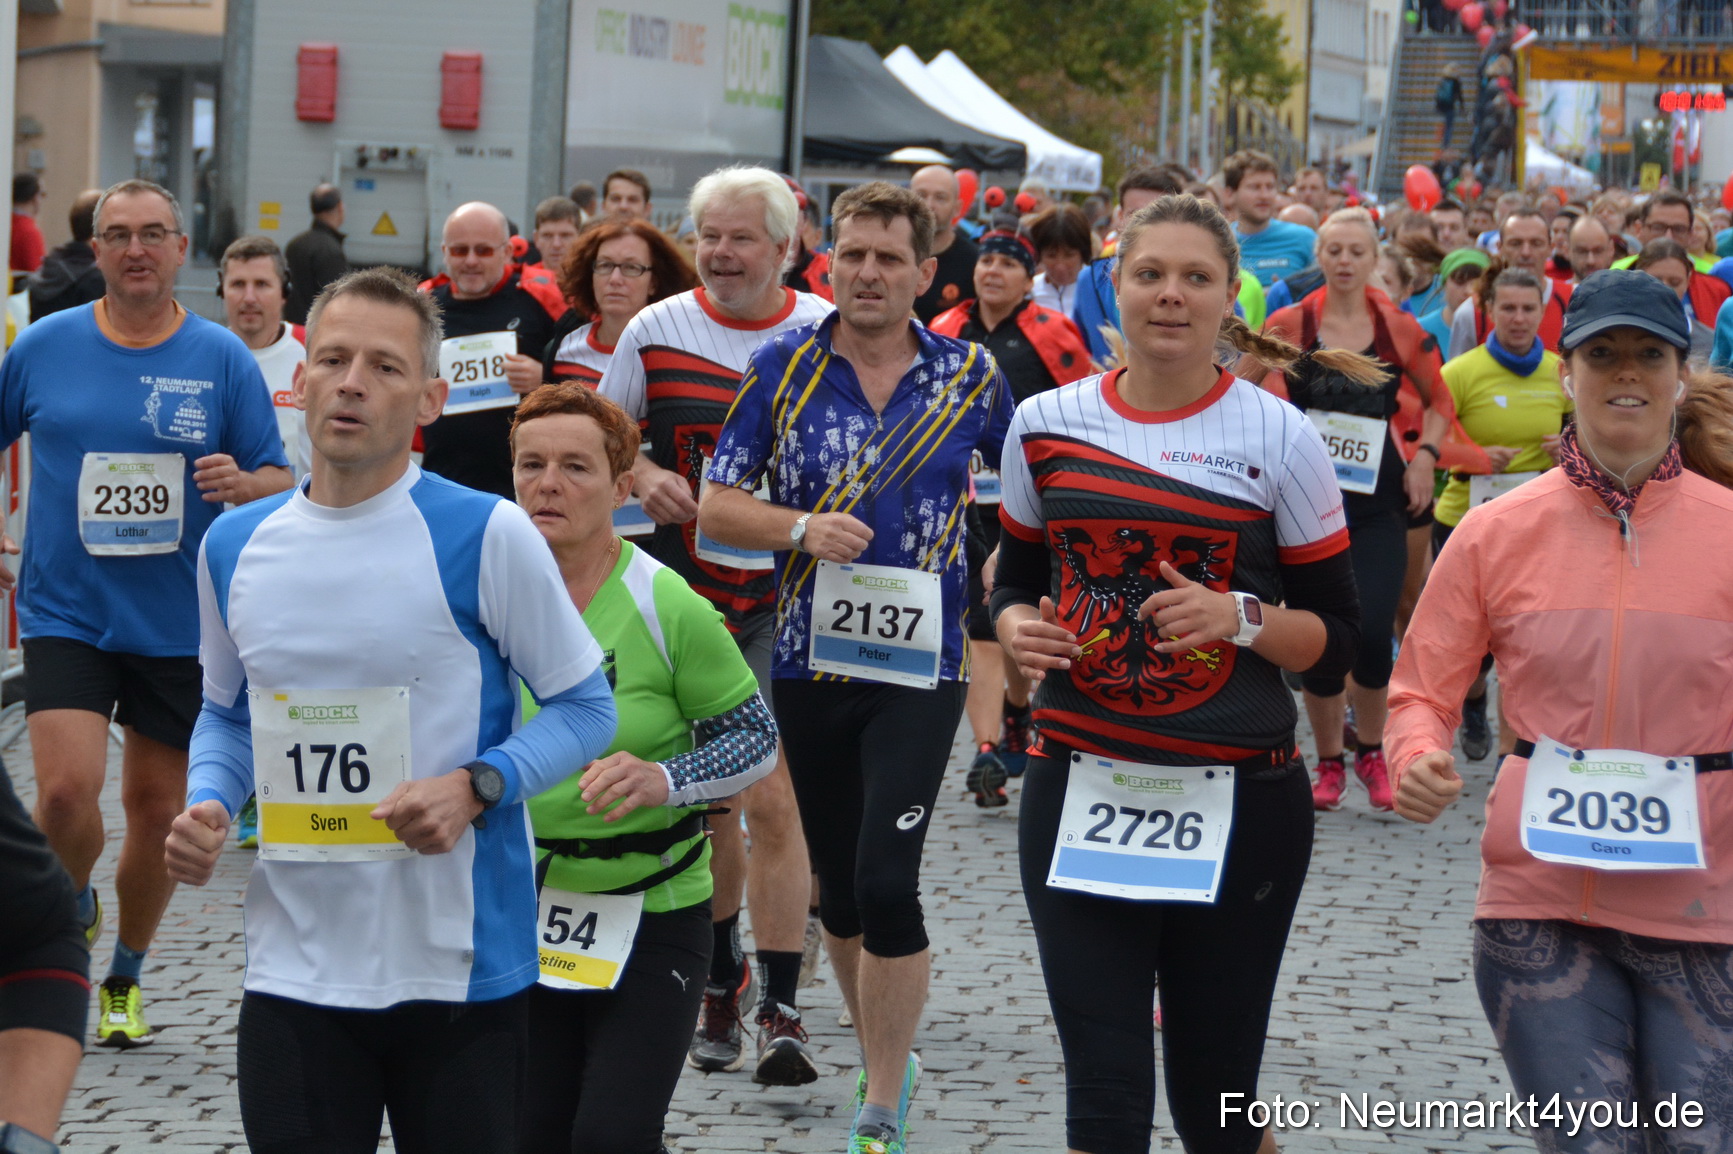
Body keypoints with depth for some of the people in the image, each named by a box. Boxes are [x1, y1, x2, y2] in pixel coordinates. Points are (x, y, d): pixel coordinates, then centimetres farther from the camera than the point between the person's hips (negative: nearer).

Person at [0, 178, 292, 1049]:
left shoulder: (223, 358, -1)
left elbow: (280, 481, 1)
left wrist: (243, 483, -21)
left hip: (179, 623, 1)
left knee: (159, 810, 9)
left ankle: (125, 978, 31)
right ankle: (71, 910, 15)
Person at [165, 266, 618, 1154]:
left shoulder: (487, 536, -7)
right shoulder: (236, 546, 7)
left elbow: (586, 707, -2)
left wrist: (476, 787, -18)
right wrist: (206, 805, 0)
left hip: (460, 968, -3)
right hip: (294, 969, 3)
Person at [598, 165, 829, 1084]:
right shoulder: (655, 331, 2)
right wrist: (641, 476, -8)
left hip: (787, 599, -2)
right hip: (685, 594, 2)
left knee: (773, 799, -13)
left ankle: (780, 1010, -9)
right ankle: (719, 979, 31)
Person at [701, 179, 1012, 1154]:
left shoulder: (971, 374, 0)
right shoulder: (785, 367, 1)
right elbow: (718, 504, 0)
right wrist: (803, 529, -17)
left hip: (922, 664, -2)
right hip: (810, 661, 2)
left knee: (887, 880, -14)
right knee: (838, 889, 12)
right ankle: (888, 1061, 33)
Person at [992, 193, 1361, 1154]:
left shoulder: (1280, 437, -1)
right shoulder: (1045, 425, 6)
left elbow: (1335, 637, 2)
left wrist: (1242, 618, -17)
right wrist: (1016, 628, -4)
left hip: (1238, 803, -1)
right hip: (1078, 792, 1)